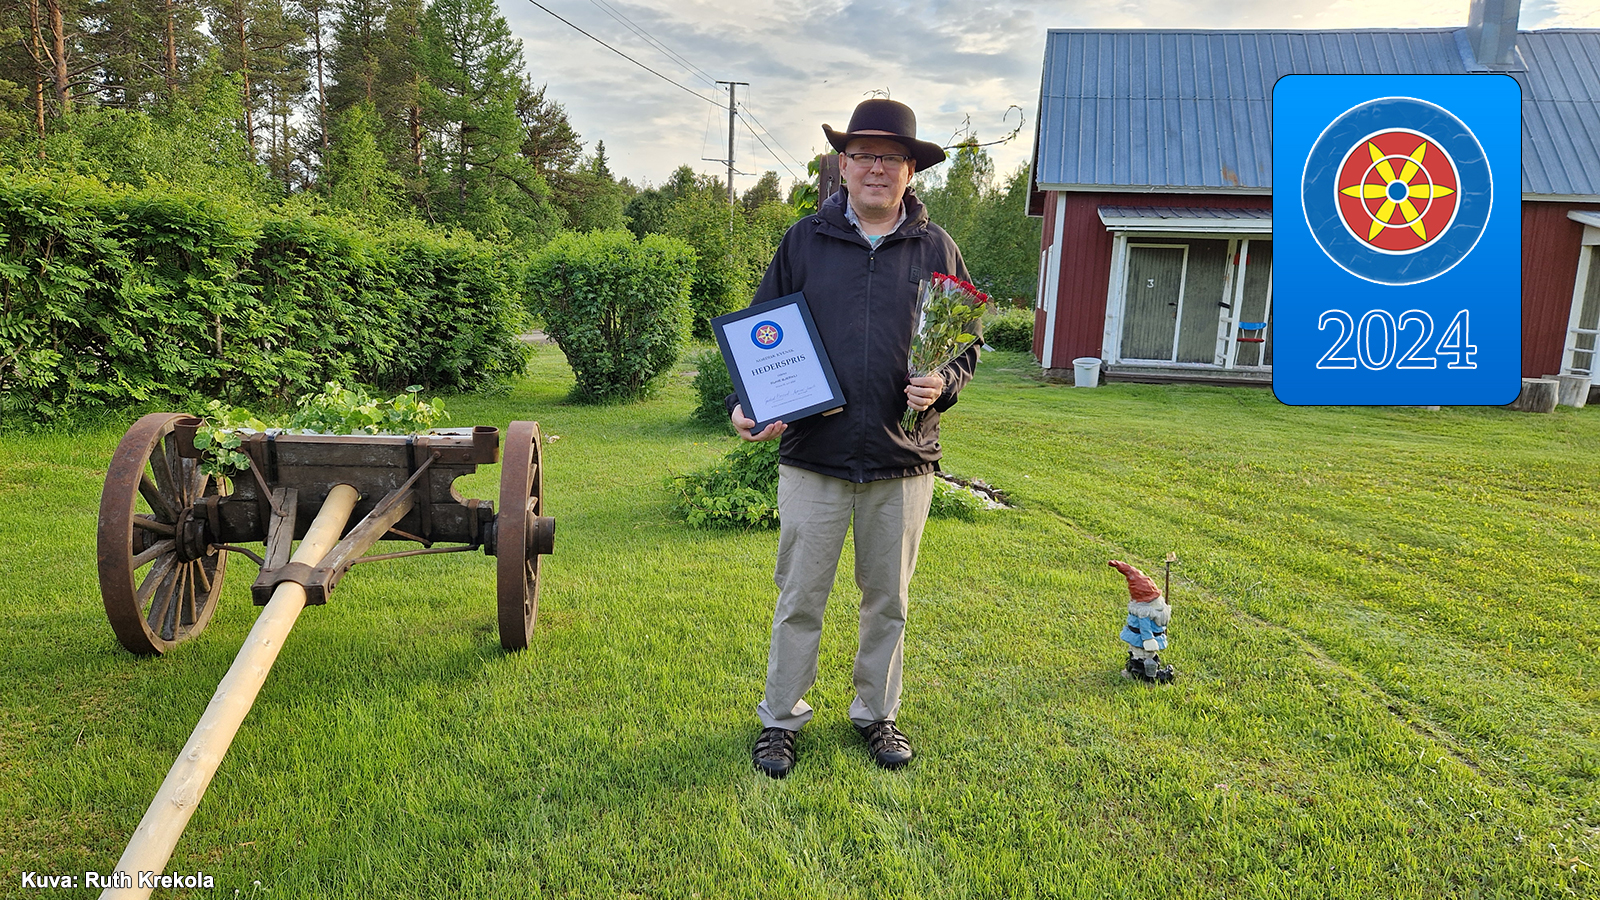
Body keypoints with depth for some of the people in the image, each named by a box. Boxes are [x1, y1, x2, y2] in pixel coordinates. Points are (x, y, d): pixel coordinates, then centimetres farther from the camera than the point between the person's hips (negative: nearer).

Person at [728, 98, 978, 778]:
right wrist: (745, 404, -8)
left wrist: (942, 384, -10)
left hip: (903, 461, 1)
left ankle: (877, 713, 34)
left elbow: (967, 343, 11)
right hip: (813, 454, -1)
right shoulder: (804, 241, 3)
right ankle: (781, 717, 27)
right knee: (799, 598, 8)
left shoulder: (936, 249, 6)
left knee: (887, 599, 15)